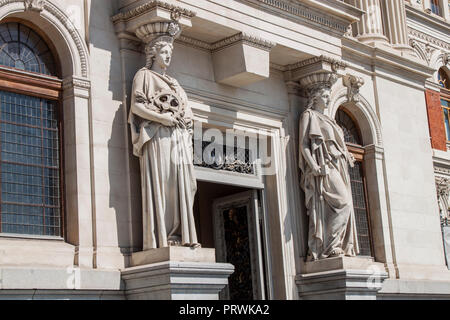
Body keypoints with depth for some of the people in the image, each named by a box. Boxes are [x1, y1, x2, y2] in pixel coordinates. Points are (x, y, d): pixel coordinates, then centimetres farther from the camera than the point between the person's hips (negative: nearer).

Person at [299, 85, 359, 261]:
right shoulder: (309, 115, 5)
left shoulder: (328, 119, 30)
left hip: (336, 166, 9)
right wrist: (313, 165, -18)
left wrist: (346, 155, 13)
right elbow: (304, 144, -5)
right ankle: (330, 245, -22)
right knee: (343, 202, -21)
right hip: (323, 166, -9)